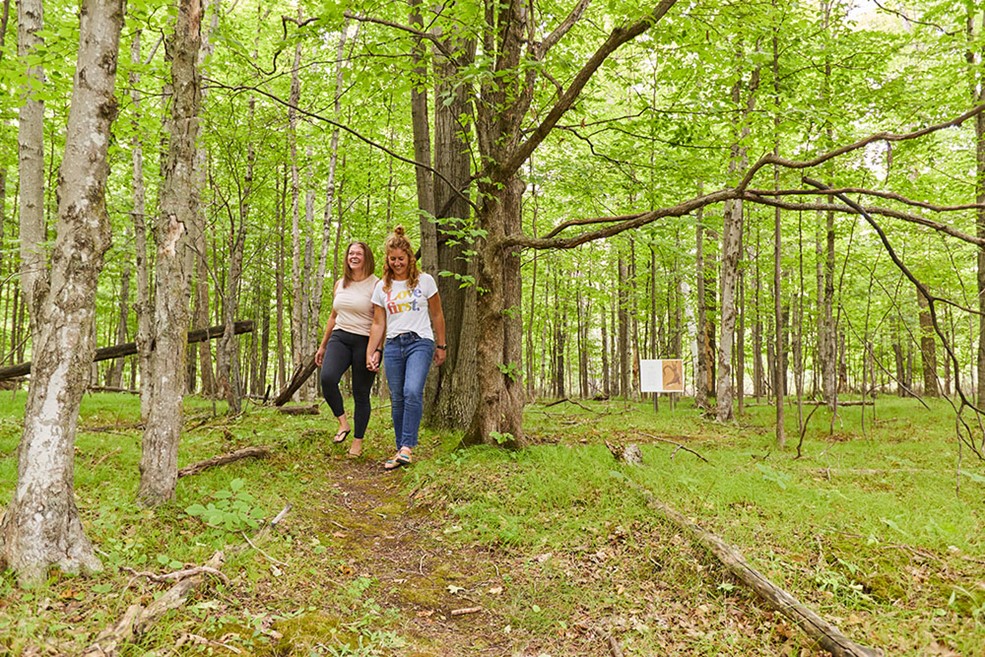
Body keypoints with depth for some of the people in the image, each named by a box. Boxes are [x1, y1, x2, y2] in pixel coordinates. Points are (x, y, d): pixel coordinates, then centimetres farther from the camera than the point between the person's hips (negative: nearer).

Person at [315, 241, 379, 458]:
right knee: (327, 378, -22)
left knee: (361, 394, 1)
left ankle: (358, 441, 15)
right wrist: (323, 346, 22)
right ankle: (343, 423, -4)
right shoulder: (340, 284, 14)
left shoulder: (376, 285, -3)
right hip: (339, 337, 4)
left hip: (364, 342, -4)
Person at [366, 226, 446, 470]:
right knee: (397, 399, 2)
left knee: (412, 392, -23)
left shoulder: (425, 280, 3)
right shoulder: (381, 287, 10)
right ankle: (401, 450, 10)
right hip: (393, 345, 3)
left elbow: (437, 316, 9)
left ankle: (407, 447, -20)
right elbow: (378, 324, 11)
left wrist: (441, 346, 10)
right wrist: (371, 353, 4)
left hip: (420, 342, -3)